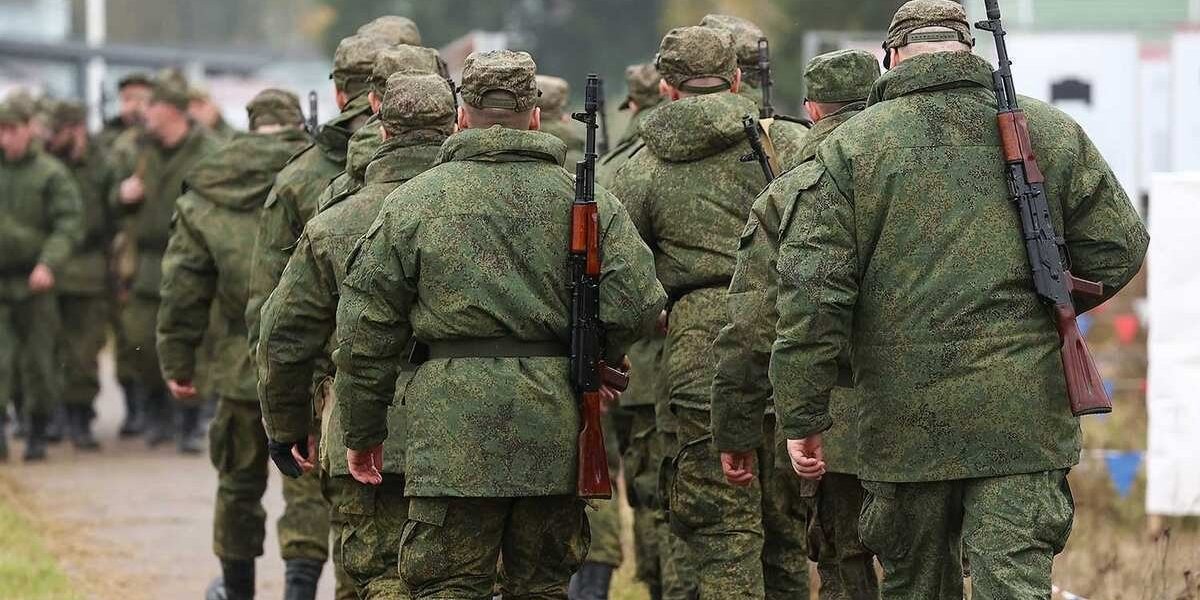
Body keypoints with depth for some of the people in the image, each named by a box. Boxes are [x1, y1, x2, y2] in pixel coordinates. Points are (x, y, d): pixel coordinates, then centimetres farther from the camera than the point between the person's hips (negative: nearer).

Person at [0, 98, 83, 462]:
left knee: (39, 362, 5)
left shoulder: (51, 174, -4)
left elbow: (69, 226, -10)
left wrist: (49, 264, -24)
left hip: (34, 283, -2)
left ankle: (37, 435, 18)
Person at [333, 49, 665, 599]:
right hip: (553, 429, 2)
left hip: (453, 425, -2)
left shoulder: (414, 201, 2)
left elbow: (366, 328, 2)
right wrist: (593, 362, 15)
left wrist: (362, 430, 11)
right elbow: (636, 298, -4)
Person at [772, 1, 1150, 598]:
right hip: (1025, 415, 0)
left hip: (904, 416, 0)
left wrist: (802, 417, -2)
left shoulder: (854, 144, 0)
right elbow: (1118, 247, 8)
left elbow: (811, 288, -6)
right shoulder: (1053, 133, 5)